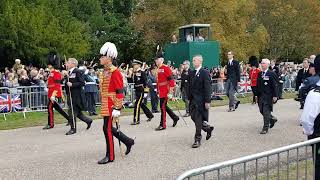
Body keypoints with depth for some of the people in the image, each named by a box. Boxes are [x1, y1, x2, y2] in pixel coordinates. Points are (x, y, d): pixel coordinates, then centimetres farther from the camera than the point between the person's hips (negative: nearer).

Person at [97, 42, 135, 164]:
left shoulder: (115, 72, -14)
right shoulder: (104, 72, 12)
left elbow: (120, 92, -17)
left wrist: (117, 108, -21)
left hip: (111, 105, -9)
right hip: (105, 105, 9)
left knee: (107, 128, -4)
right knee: (109, 127, 14)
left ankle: (110, 156, 7)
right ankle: (129, 142, 30)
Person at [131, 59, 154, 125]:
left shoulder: (142, 72, -12)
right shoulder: (135, 73, 11)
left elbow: (145, 82, -15)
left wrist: (145, 92, -18)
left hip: (142, 91, -8)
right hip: (137, 91, 8)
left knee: (137, 104, -9)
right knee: (141, 104, 15)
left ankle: (136, 120, -4)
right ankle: (150, 115, 32)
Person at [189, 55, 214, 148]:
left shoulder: (205, 73, -10)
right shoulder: (192, 73, 11)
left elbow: (207, 88, -14)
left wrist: (207, 101, -17)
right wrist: (190, 98, 12)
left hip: (201, 100, -7)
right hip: (193, 100, 7)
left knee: (198, 119, -4)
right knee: (194, 117, 11)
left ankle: (197, 140, 5)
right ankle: (208, 128, 34)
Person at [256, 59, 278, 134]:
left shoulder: (271, 74, -9)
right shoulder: (260, 74, 10)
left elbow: (275, 85, -10)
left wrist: (275, 96, -14)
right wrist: (257, 94, 11)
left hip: (268, 96, -7)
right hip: (261, 96, 7)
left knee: (266, 111, -5)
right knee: (261, 111, 12)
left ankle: (265, 128, 4)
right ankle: (272, 119, 36)